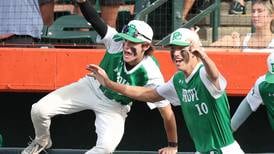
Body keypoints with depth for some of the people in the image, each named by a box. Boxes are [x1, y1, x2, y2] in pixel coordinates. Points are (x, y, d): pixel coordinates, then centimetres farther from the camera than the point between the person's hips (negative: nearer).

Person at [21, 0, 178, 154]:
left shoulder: (152, 75, -33)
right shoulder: (116, 42, -26)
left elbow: (167, 112, -25)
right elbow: (96, 21, -31)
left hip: (114, 108, -2)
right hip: (92, 87, 2)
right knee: (39, 110, -9)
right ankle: (42, 141, 27)